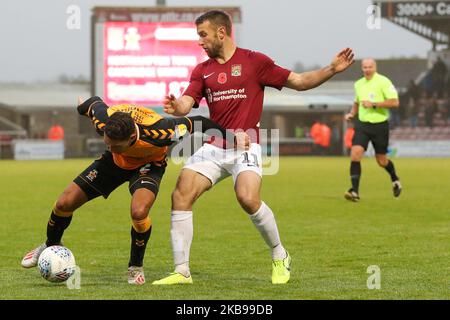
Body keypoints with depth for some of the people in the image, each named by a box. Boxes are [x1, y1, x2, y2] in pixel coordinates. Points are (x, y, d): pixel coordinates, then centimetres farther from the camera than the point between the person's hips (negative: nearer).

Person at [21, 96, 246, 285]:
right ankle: (51, 246, 30)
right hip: (116, 162, 3)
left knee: (139, 212, -33)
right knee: (64, 203, -2)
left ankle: (136, 267, -6)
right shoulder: (103, 120, -34)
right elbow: (95, 103, -9)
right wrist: (82, 106, 15)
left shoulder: (156, 131, -44)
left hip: (149, 164, -3)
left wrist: (232, 140, -18)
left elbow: (198, 124, -29)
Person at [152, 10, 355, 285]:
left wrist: (332, 70, -10)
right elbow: (187, 103, 1)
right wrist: (175, 107, -23)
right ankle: (182, 271, -3)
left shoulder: (254, 61, 2)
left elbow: (299, 82, 4)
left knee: (249, 199, -26)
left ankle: (280, 256, 0)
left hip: (245, 146, -5)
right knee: (181, 196, -11)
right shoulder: (202, 71, 13)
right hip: (213, 147, 5)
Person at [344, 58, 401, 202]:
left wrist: (374, 104, -21)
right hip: (362, 124, 4)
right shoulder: (359, 84, 10)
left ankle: (395, 179, 40)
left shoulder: (383, 82, -9)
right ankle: (355, 191, -17)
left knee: (381, 161, 7)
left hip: (380, 125, -4)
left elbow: (394, 102, -17)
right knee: (355, 153, -17)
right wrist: (352, 113, 8)